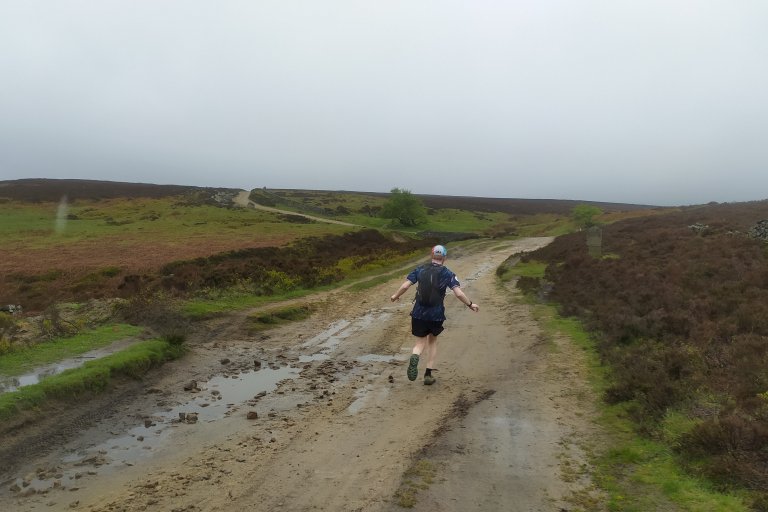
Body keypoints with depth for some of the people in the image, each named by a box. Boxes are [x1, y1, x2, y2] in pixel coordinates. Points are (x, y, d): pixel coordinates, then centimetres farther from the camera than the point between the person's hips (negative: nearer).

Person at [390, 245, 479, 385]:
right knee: (432, 340, 22)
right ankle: (428, 374, 20)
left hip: (419, 314, 1)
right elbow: (458, 293, -10)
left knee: (421, 342, 13)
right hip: (436, 315, -1)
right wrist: (470, 304, 4)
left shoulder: (420, 270, 3)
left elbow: (405, 285, -2)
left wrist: (396, 296, 15)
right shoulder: (447, 273, -2)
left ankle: (414, 357, -22)